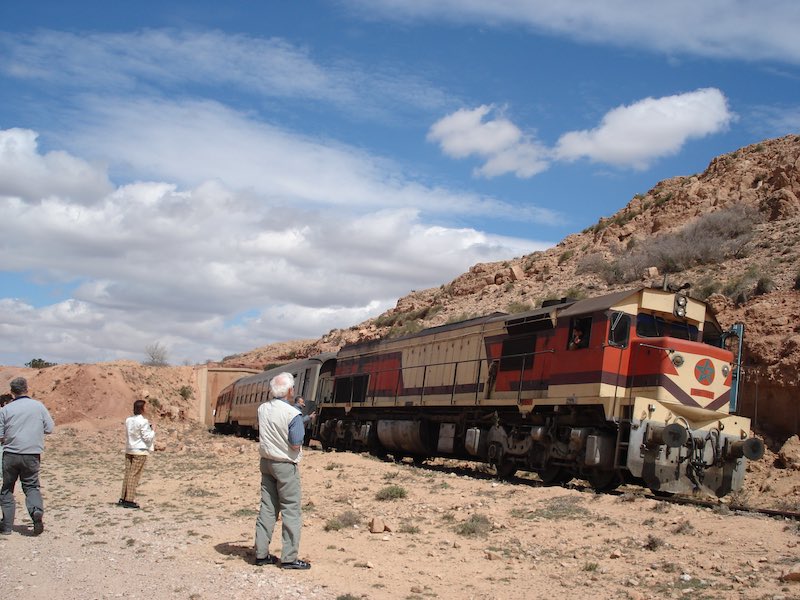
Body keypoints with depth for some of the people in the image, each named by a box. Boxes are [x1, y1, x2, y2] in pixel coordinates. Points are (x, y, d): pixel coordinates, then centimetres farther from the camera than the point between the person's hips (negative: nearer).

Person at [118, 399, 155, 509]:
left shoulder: (128, 420, 6)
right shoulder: (143, 422, -16)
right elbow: (147, 437, -14)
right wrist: (153, 431, 4)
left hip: (129, 450, 7)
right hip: (140, 451, -7)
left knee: (127, 474, 11)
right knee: (134, 475, -3)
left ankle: (123, 498, 13)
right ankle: (129, 500, -2)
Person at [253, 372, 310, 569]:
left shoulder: (262, 409, 1)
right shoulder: (292, 414, -19)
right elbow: (296, 445, -19)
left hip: (265, 462, 7)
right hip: (286, 466, -6)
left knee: (267, 508, 12)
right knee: (291, 511, 1)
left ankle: (261, 554, 15)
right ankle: (289, 558, 2)